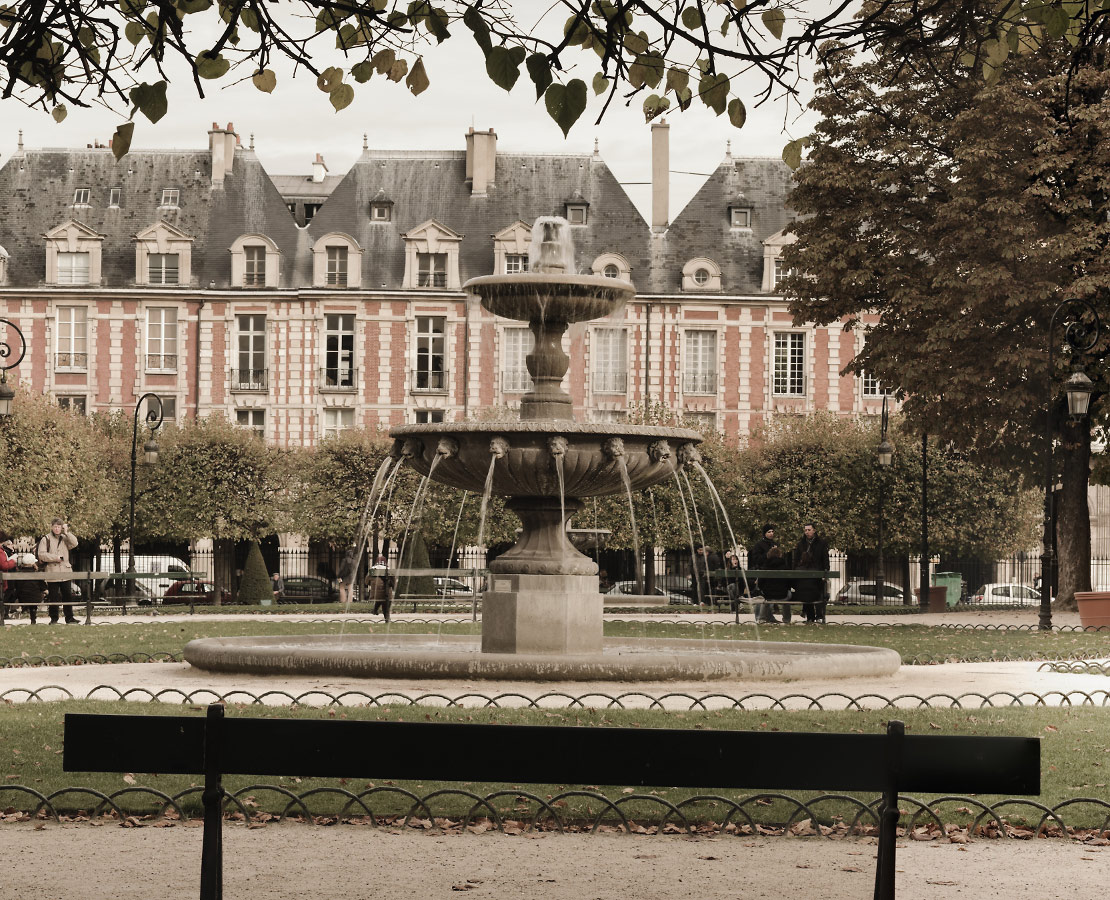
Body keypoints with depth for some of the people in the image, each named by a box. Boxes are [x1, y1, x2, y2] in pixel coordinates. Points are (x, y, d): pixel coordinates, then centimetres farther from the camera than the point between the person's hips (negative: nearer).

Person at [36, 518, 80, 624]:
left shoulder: (65, 538, 12)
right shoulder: (46, 539, 0)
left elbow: (74, 543, -5)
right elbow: (41, 554, -8)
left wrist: (67, 532, -7)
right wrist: (55, 557, -13)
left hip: (65, 571, 3)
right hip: (52, 572, -3)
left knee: (68, 595, 5)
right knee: (54, 597, 0)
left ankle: (69, 618, 12)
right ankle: (54, 618, 9)